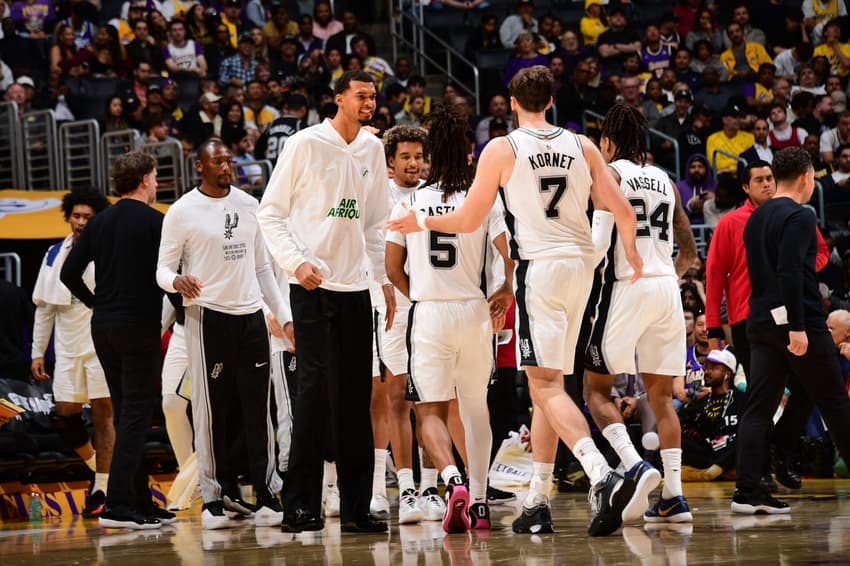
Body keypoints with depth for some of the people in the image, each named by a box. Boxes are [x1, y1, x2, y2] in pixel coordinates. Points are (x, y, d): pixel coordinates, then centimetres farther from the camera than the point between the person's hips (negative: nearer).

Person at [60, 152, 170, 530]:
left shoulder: (99, 222, 9)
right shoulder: (155, 221, -8)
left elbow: (69, 273, 8)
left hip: (103, 327, 7)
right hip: (139, 327, -7)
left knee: (125, 414, 13)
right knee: (136, 415, -7)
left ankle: (141, 501, 16)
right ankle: (117, 506, -14)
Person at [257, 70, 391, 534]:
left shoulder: (372, 150, 13)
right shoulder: (305, 144, -5)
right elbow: (270, 213, -4)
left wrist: (384, 278, 13)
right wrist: (295, 262, -16)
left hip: (355, 288, 6)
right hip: (314, 286, -6)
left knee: (356, 396, 6)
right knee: (316, 388, -11)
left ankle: (356, 508, 9)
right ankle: (300, 505, -8)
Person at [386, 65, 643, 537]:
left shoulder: (502, 149, -2)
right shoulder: (581, 146, 9)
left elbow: (468, 220, 1)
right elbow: (623, 210, 6)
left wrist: (422, 222, 20)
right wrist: (631, 253, 26)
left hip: (540, 267, -6)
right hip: (582, 265, 6)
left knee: (546, 384, -11)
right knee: (547, 384, 14)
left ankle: (604, 477, -33)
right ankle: (537, 504, 15)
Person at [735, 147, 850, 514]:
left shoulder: (755, 219, 16)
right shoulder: (799, 217, -11)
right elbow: (790, 273, -21)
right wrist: (797, 327, -23)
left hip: (762, 322, 7)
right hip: (800, 321, -7)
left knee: (759, 407, 1)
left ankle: (746, 491, -8)